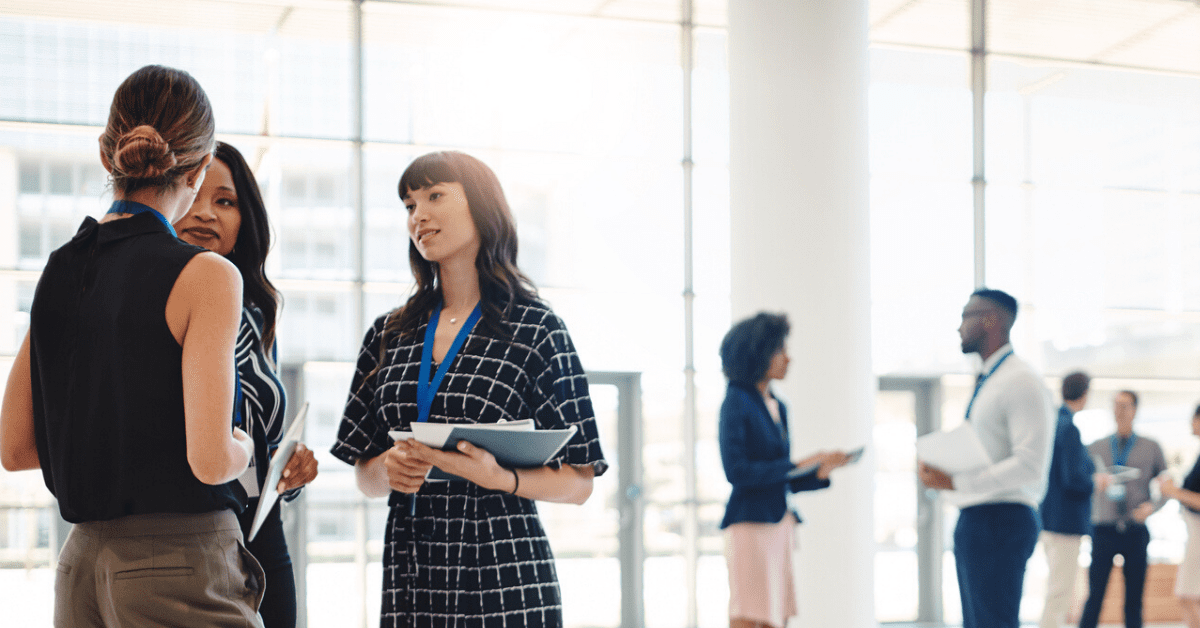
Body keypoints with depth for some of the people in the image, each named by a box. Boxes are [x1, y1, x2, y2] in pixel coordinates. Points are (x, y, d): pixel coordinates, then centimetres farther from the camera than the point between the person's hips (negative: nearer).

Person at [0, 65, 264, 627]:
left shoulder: (58, 271, 8)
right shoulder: (205, 276, -11)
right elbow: (209, 460, -18)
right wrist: (242, 447, 2)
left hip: (81, 561, 7)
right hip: (181, 566, -7)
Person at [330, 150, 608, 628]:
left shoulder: (536, 330, -2)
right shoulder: (388, 335, 11)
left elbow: (578, 483, -3)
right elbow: (364, 477, 16)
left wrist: (499, 477, -19)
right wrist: (388, 471, -5)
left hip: (505, 579, -4)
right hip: (408, 576, 4)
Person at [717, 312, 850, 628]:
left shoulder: (778, 406, 17)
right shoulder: (737, 403, -6)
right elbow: (736, 471, -16)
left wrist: (821, 470, 3)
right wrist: (796, 466, -14)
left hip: (781, 524, 8)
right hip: (751, 524, -8)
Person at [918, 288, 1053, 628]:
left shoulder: (1021, 381, -13)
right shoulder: (987, 381, 17)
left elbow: (1029, 466, -22)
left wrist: (955, 482, -22)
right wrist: (941, 469, 5)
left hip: (1000, 522, -10)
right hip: (974, 520, 10)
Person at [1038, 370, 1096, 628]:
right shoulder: (1068, 428, -17)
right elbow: (1074, 478, -23)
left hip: (1049, 518, 10)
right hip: (1066, 520, -9)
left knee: (1061, 592, 17)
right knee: (1059, 594, -5)